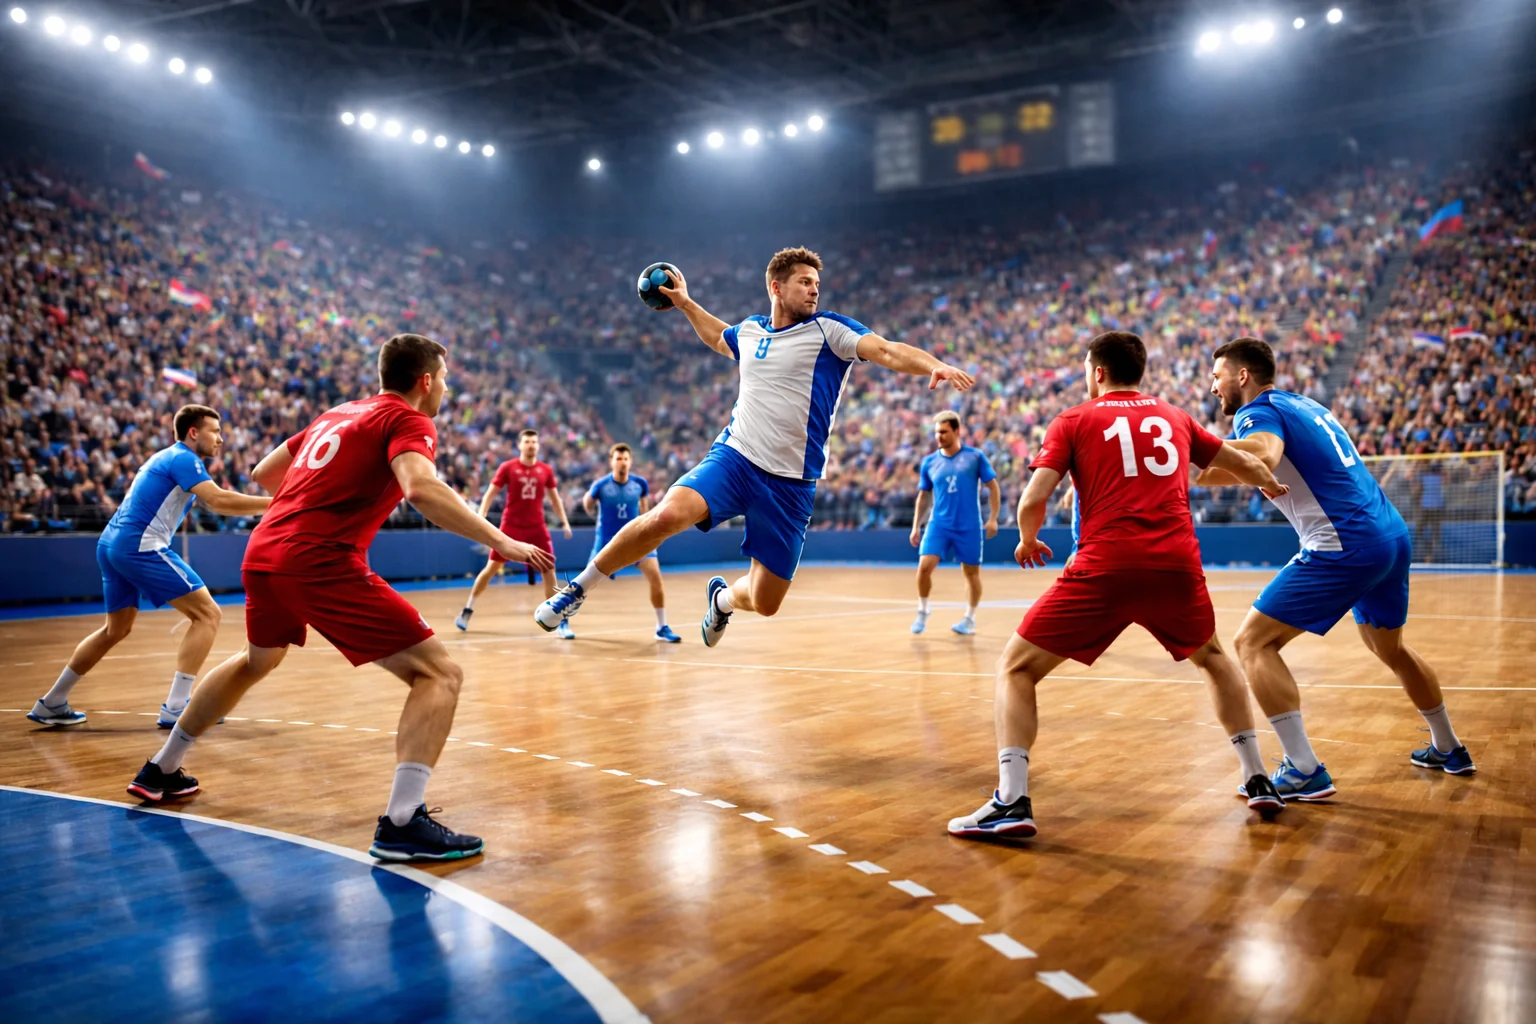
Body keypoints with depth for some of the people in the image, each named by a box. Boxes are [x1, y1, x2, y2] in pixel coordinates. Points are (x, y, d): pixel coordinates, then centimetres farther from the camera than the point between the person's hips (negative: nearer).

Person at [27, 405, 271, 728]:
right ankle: (175, 708, -13)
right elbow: (218, 501, -23)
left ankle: (51, 704, 30)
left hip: (112, 544, 10)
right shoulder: (184, 458, -8)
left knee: (117, 629, 23)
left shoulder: (165, 457, 22)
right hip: (139, 546, -10)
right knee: (207, 614, -10)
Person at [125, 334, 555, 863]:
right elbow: (422, 489, -23)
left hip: (263, 552, 9)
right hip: (321, 562, -9)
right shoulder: (409, 420, -1)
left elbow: (263, 474, 29)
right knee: (439, 673, -7)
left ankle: (161, 771, 50)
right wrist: (501, 542, -20)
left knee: (256, 662, 36)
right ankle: (401, 823, -20)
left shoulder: (339, 413, 21)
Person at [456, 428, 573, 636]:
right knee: (491, 567, 4)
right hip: (511, 526, -2)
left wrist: (564, 521, 10)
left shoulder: (546, 470, 3)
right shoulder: (507, 467, -4)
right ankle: (468, 609, 21)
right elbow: (490, 494, -3)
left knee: (549, 570, -4)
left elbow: (554, 497, 14)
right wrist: (481, 517, -13)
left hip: (537, 528, 2)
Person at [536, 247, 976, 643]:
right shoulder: (748, 331, 12)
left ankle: (723, 598, 39)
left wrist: (933, 365, -35)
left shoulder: (829, 329, -1)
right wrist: (685, 303, 31)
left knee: (764, 602, 1)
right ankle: (579, 588, -8)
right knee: (667, 515, -28)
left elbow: (887, 350, -18)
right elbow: (718, 337, 37)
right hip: (733, 457, 2)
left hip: (791, 483, -1)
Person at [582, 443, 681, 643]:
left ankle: (662, 628, -3)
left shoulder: (640, 483, -7)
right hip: (608, 540, -1)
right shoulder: (601, 485, -14)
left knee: (655, 576, -14)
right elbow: (587, 503, 7)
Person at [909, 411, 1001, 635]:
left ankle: (970, 619, 23)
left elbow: (993, 487, 1)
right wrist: (916, 526, 10)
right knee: (925, 565, -14)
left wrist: (993, 519, -6)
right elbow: (923, 496, 14)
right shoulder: (928, 462, 5)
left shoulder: (975, 457, -3)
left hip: (969, 526, -1)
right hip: (939, 524, 2)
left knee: (971, 572, 7)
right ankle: (922, 612, 7)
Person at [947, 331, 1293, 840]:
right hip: (1177, 565, 4)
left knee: (1016, 669, 7)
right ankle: (1258, 781, 33)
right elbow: (1243, 463, 34)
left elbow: (1033, 501, -2)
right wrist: (1273, 485, 57)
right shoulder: (1174, 418, 21)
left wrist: (1028, 541, 19)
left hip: (1104, 569, -4)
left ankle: (1011, 801, -7)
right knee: (1213, 658, 33)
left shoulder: (1074, 421, 10)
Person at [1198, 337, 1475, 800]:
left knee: (1253, 642, -6)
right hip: (1395, 536, 9)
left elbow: (1264, 456, -31)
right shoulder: (1306, 405, 18)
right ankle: (1448, 749, 45)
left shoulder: (1258, 411, -8)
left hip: (1344, 548, -9)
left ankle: (1305, 772, -11)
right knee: (1389, 647, 30)